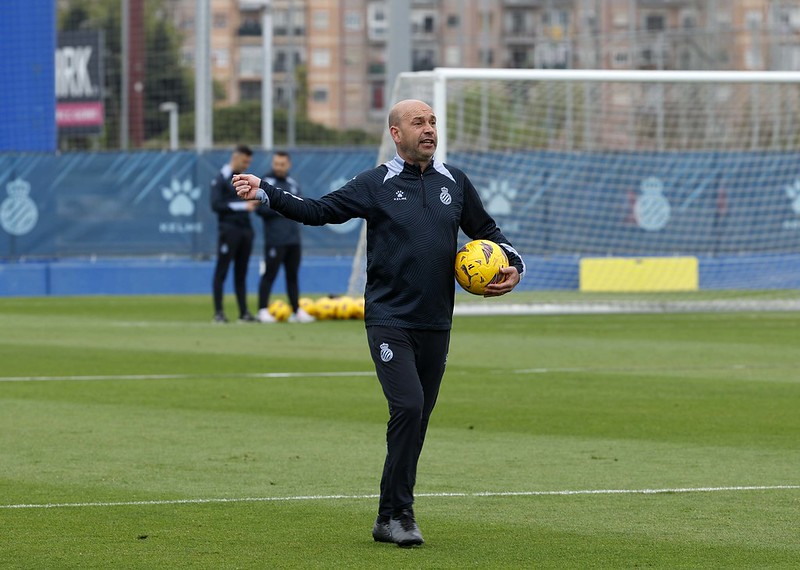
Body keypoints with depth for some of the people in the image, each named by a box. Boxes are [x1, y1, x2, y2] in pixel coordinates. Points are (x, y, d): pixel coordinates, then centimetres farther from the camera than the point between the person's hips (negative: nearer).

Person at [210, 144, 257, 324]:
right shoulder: (220, 179, -6)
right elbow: (216, 205, -16)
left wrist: (254, 202, 2)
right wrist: (243, 206, -20)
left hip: (246, 229, 7)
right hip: (229, 229, -7)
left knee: (241, 273, 8)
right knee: (221, 271, -4)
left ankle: (243, 312, 10)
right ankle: (218, 312, -3)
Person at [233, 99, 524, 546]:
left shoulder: (455, 182, 11)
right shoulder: (377, 185, 0)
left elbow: (487, 231, 24)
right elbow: (318, 211, -3)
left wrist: (515, 266, 9)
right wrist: (265, 192, -14)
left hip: (436, 325, 4)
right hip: (389, 321, -4)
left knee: (417, 420, 7)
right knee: (408, 407, -19)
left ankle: (391, 518, 16)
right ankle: (399, 514, -12)